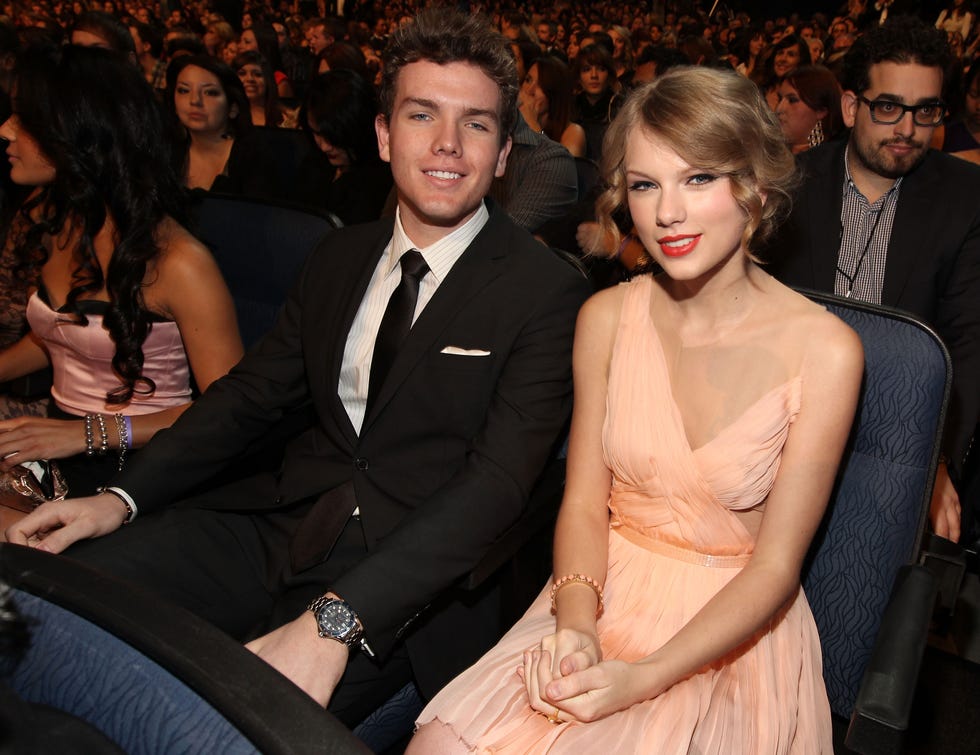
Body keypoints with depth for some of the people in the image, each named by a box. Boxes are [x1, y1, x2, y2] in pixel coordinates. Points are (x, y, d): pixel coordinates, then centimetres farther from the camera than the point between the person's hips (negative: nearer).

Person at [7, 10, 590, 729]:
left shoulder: (549, 292, -10)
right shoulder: (341, 257, 10)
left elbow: (497, 479, -18)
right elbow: (253, 390, 14)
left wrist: (335, 621, -26)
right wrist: (122, 496, 0)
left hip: (408, 573, -4)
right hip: (282, 525, 5)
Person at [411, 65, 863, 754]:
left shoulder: (825, 351, -14)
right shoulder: (606, 317, -4)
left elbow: (775, 565, -11)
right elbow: (584, 502, 0)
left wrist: (644, 678, -20)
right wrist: (575, 626, -17)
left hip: (734, 630, -2)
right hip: (607, 601, 3)